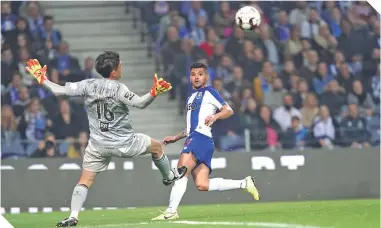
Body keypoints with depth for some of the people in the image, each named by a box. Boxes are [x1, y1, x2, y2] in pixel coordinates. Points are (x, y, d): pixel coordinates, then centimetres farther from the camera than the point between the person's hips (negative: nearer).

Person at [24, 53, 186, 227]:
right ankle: (169, 176, 43)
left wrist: (42, 80, 4)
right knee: (156, 147, 22)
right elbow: (140, 103, -31)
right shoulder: (117, 89, -19)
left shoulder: (88, 85, -7)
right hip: (124, 143, -3)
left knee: (85, 180, 6)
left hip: (97, 145, 3)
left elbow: (59, 91, -8)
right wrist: (154, 93, -40)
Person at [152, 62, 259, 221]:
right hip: (194, 137, 9)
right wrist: (176, 137, 33)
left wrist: (215, 116, -24)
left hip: (201, 137, -9)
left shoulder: (208, 92, 4)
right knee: (202, 185, -3)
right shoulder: (191, 98, 31)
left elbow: (228, 110, -6)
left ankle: (171, 211, -22)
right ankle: (244, 184, 7)